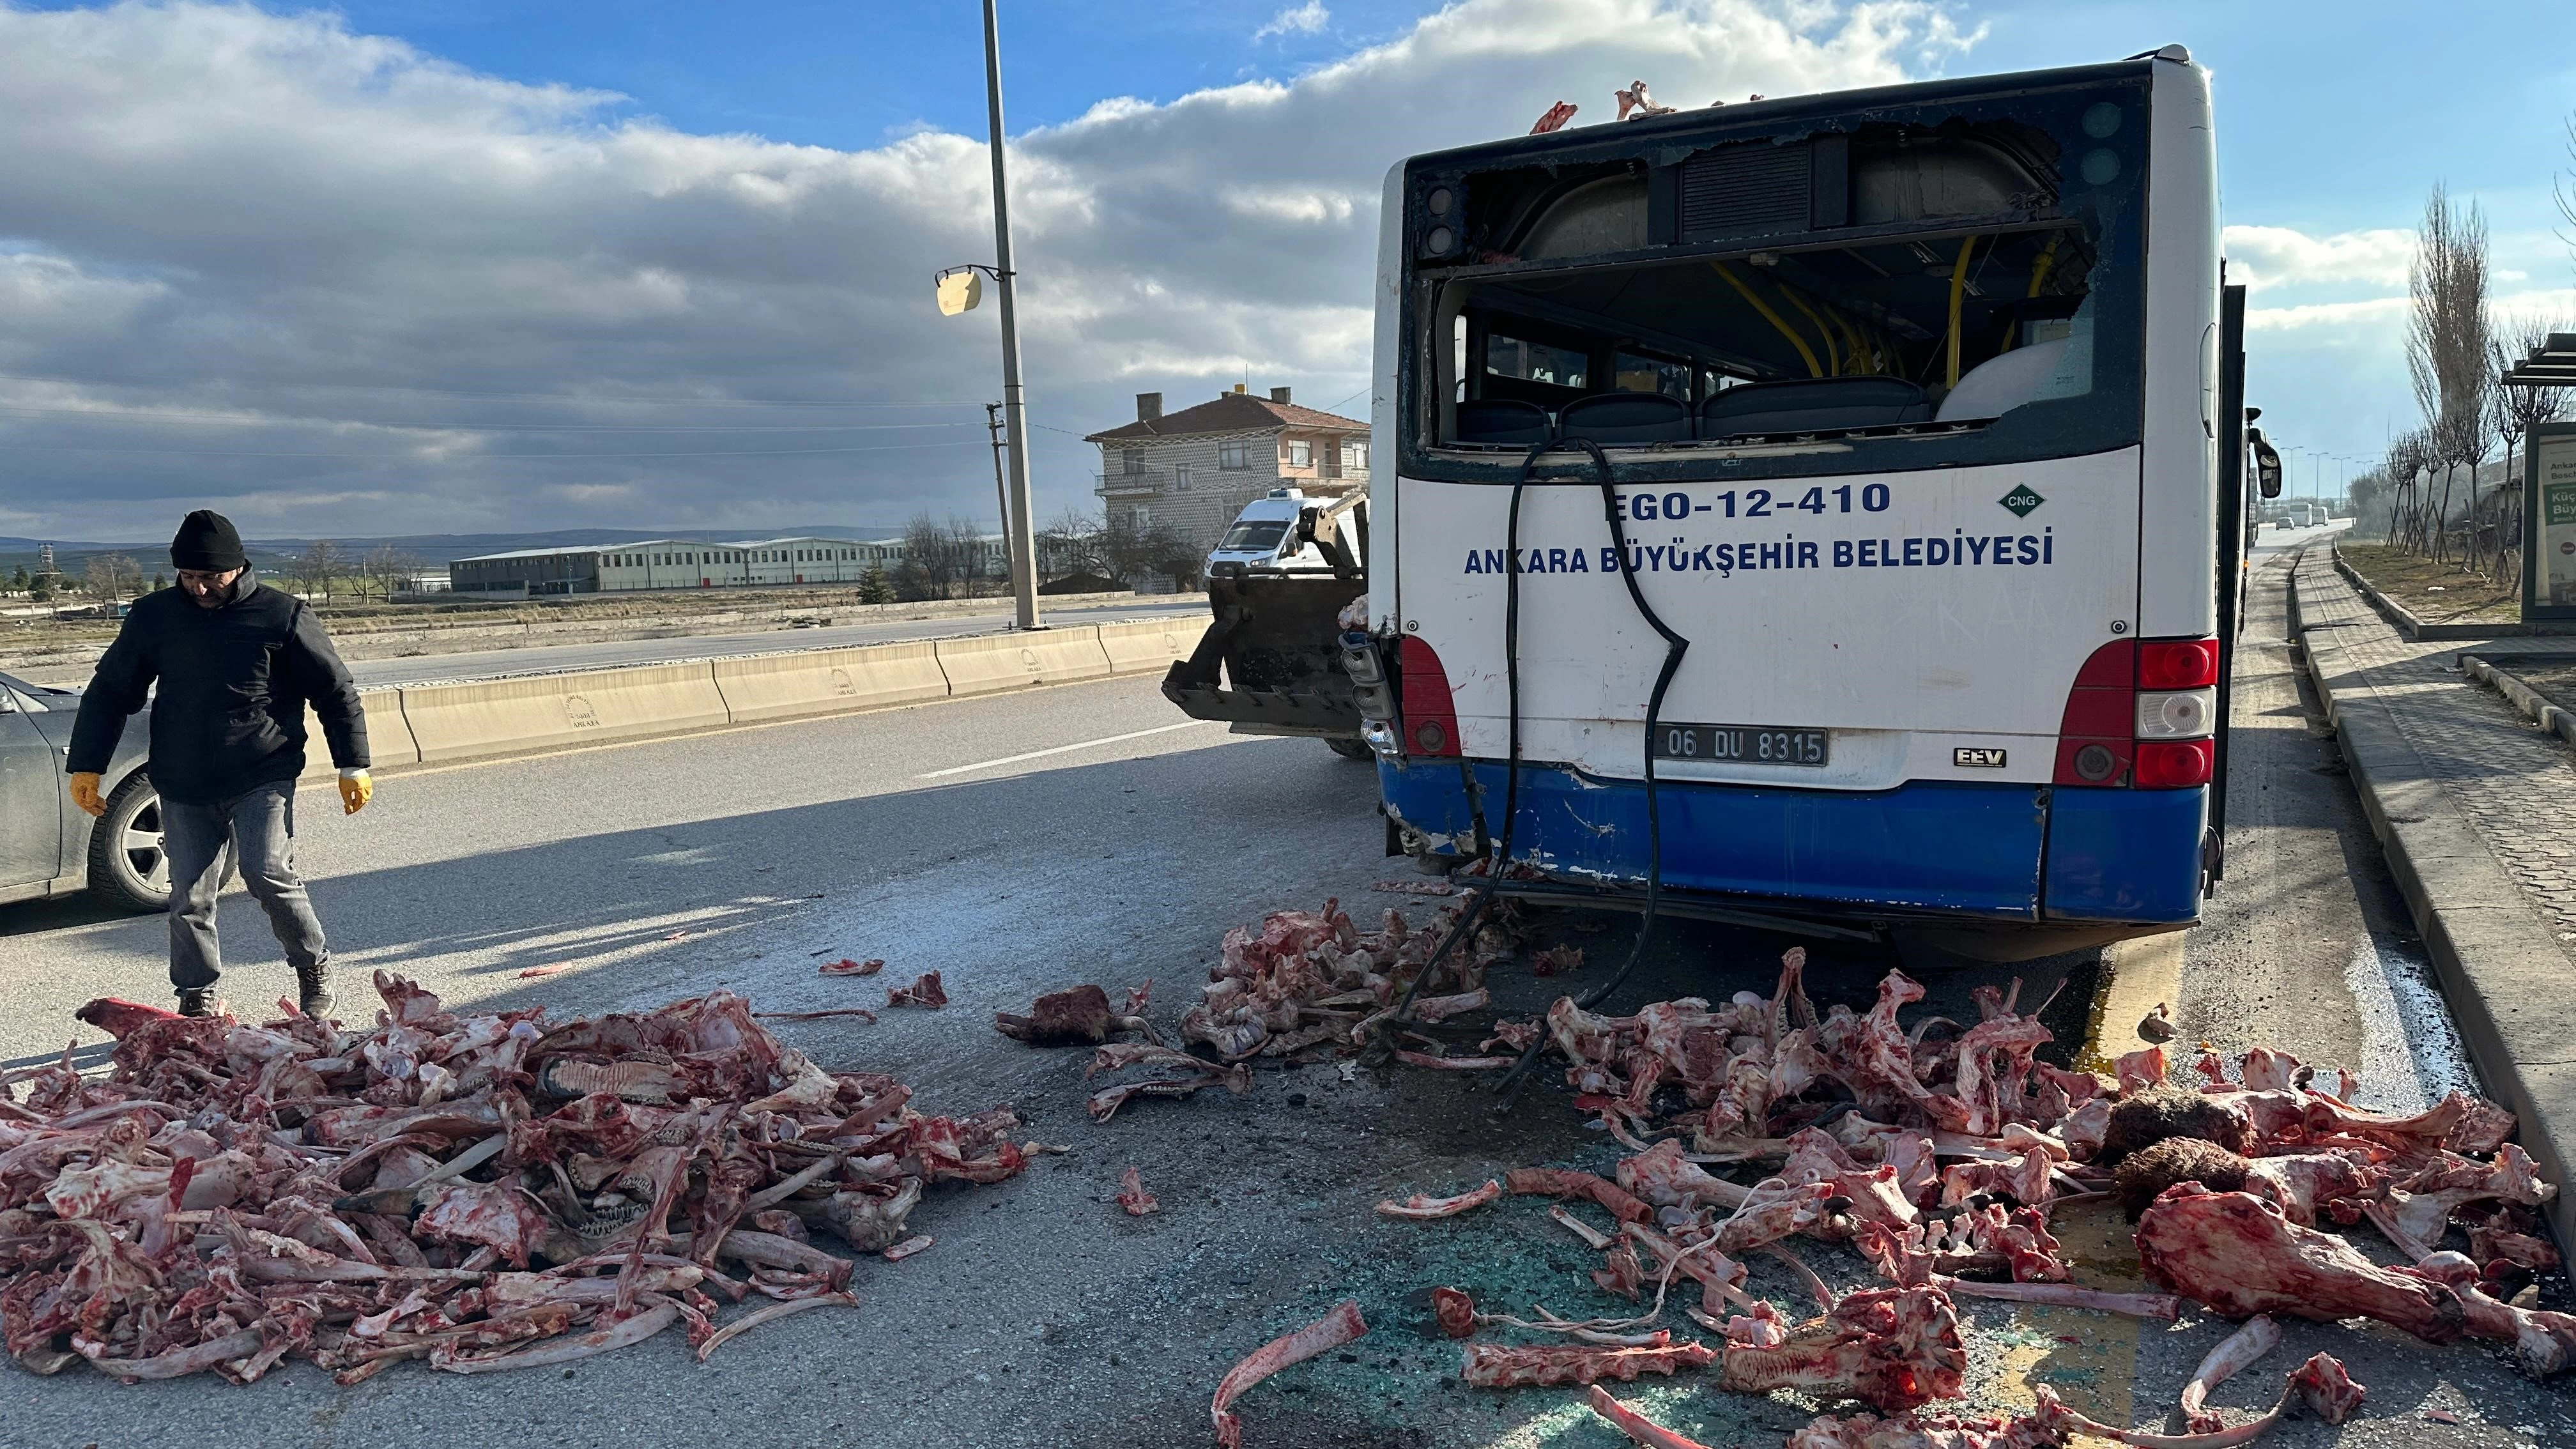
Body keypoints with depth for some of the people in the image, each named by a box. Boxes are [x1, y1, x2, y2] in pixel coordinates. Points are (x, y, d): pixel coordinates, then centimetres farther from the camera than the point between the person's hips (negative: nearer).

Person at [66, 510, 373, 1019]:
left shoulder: (283, 615, -3)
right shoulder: (154, 616, 5)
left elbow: (336, 691, 2)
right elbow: (109, 692, 14)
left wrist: (353, 767, 1)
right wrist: (86, 767, 9)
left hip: (263, 780, -3)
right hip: (183, 789, 3)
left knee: (269, 876, -17)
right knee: (189, 899, 3)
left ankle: (314, 968, 6)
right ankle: (198, 1001, 18)